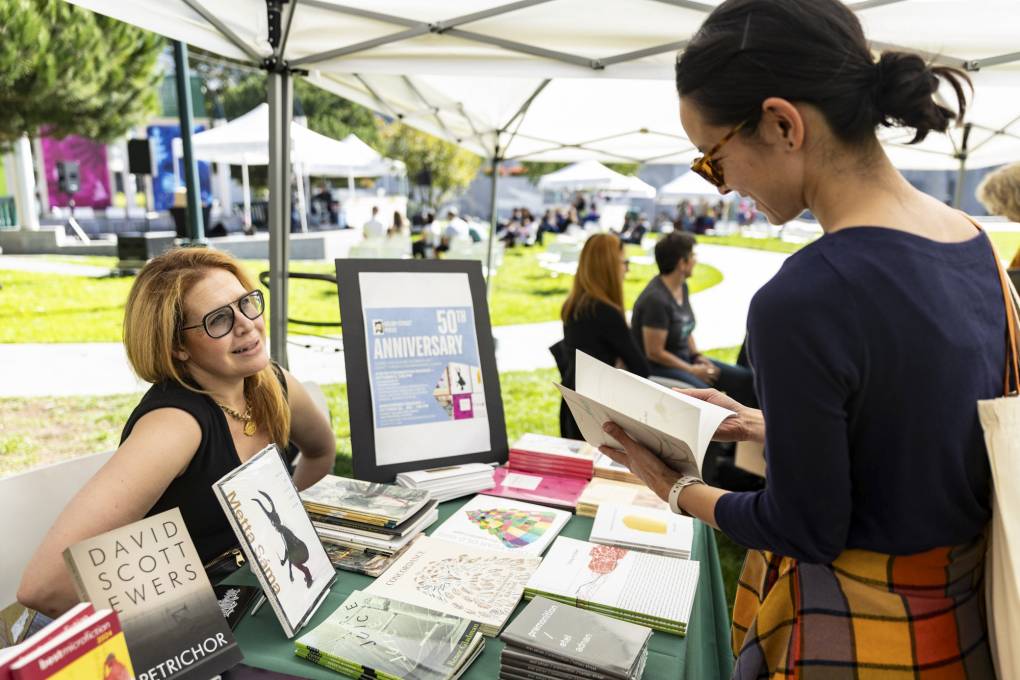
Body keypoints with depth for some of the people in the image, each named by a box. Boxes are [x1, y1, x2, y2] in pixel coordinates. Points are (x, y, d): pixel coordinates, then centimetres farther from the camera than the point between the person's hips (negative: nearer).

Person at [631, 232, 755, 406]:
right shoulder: (656, 299, -25)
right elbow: (654, 353, -22)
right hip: (658, 366, -9)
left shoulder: (682, 287, 4)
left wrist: (697, 356, 2)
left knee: (745, 378, 1)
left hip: (684, 358, 10)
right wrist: (691, 370, -13)